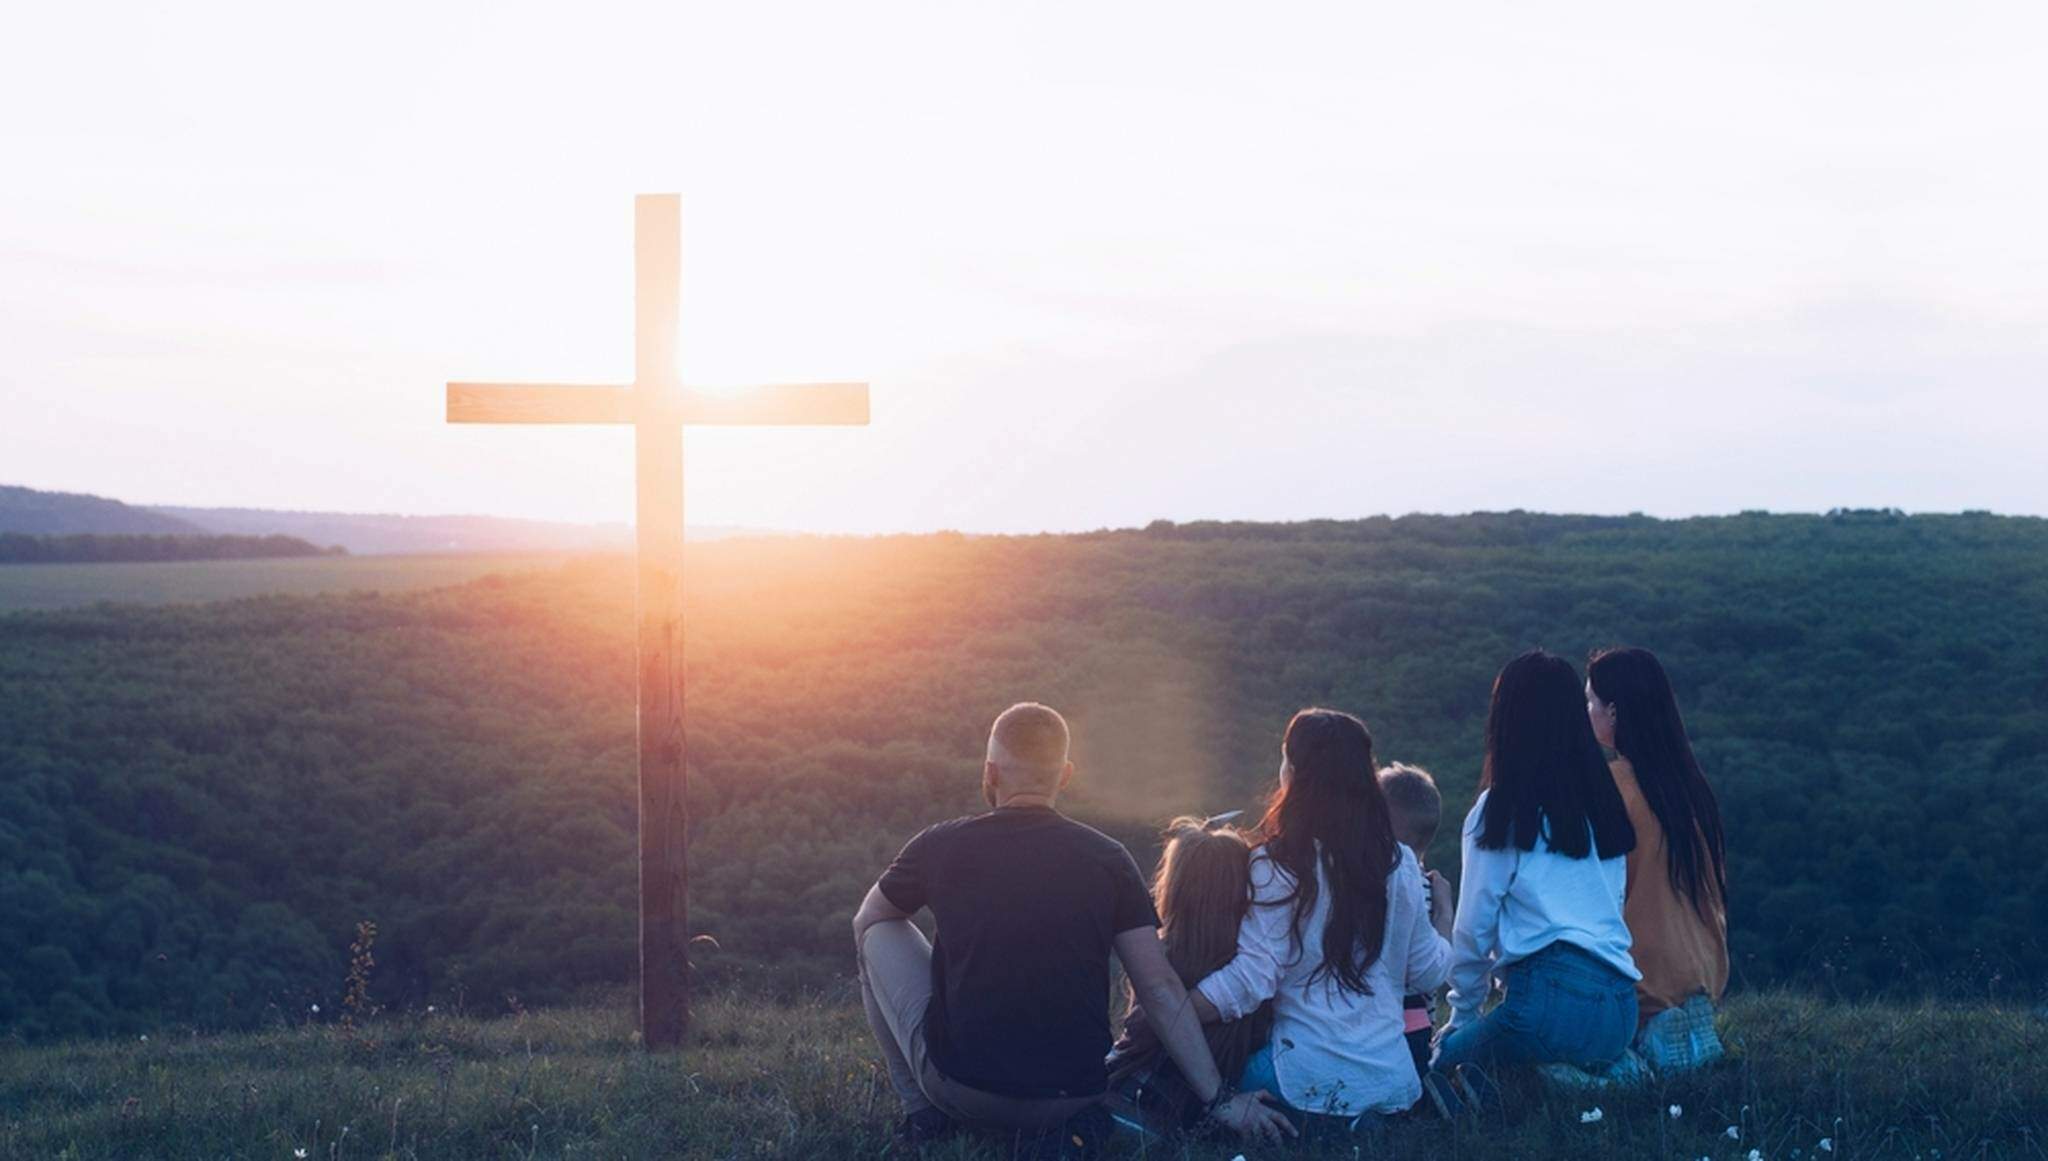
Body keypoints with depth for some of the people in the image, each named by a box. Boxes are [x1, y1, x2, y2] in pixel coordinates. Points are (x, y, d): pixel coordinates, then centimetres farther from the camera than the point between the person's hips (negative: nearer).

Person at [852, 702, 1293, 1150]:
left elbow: (865, 921, 16)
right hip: (1072, 1096, 2)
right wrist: (1219, 1099, 1)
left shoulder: (940, 846, -3)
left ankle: (922, 1109, 15)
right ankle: (1073, 1118, 11)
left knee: (879, 936, 17)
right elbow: (1160, 988, -4)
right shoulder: (1108, 859, -1)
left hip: (961, 1091, -2)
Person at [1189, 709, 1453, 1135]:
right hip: (1392, 1080, 5)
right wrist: (1444, 915, 33)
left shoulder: (1278, 866, -9)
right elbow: (1426, 972, 14)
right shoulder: (1400, 865, 5)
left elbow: (1252, 978, -15)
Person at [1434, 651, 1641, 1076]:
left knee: (1446, 1058, 9)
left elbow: (1475, 929, 3)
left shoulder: (1500, 811, 0)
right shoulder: (1605, 804, 17)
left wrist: (1463, 1015, 17)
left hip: (1554, 996, -7)